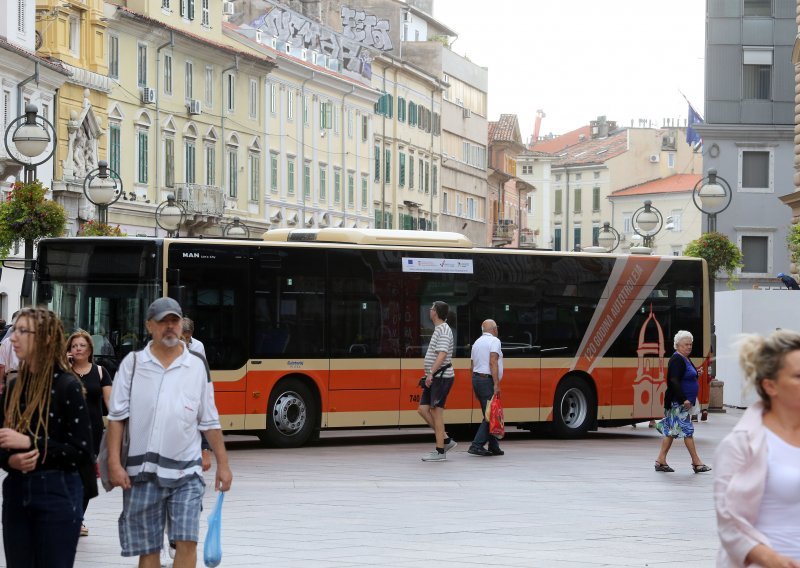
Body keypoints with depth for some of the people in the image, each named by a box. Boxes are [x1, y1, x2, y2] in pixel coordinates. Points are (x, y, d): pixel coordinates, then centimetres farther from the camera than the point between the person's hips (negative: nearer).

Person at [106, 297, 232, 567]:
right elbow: (117, 417, 1)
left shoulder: (197, 366, 5)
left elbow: (209, 422, 10)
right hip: (142, 471, 0)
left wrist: (223, 464, 7)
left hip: (186, 472, 0)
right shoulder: (132, 363, 2)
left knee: (187, 542, -9)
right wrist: (114, 463, -7)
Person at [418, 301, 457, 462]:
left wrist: (431, 374, -28)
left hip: (441, 377, -10)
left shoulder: (443, 330, -12)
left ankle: (440, 451, -2)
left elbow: (442, 355, -23)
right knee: (423, 409, 7)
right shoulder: (439, 329, 18)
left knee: (436, 412, -7)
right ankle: (446, 440, 12)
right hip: (435, 378, 10)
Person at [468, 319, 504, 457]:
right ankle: (476, 445, -16)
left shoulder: (477, 342, 19)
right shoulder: (494, 341, -6)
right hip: (487, 380, -9)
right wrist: (496, 384, -21)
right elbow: (493, 363, -18)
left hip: (476, 378, 9)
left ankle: (494, 447, 12)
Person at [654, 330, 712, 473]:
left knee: (671, 431, 10)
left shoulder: (685, 359, 16)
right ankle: (696, 463, -3)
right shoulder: (677, 360, -15)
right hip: (678, 402, -10)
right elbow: (674, 381, -23)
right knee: (687, 430, -6)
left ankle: (661, 461, 12)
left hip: (684, 401, 10)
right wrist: (684, 399, -26)